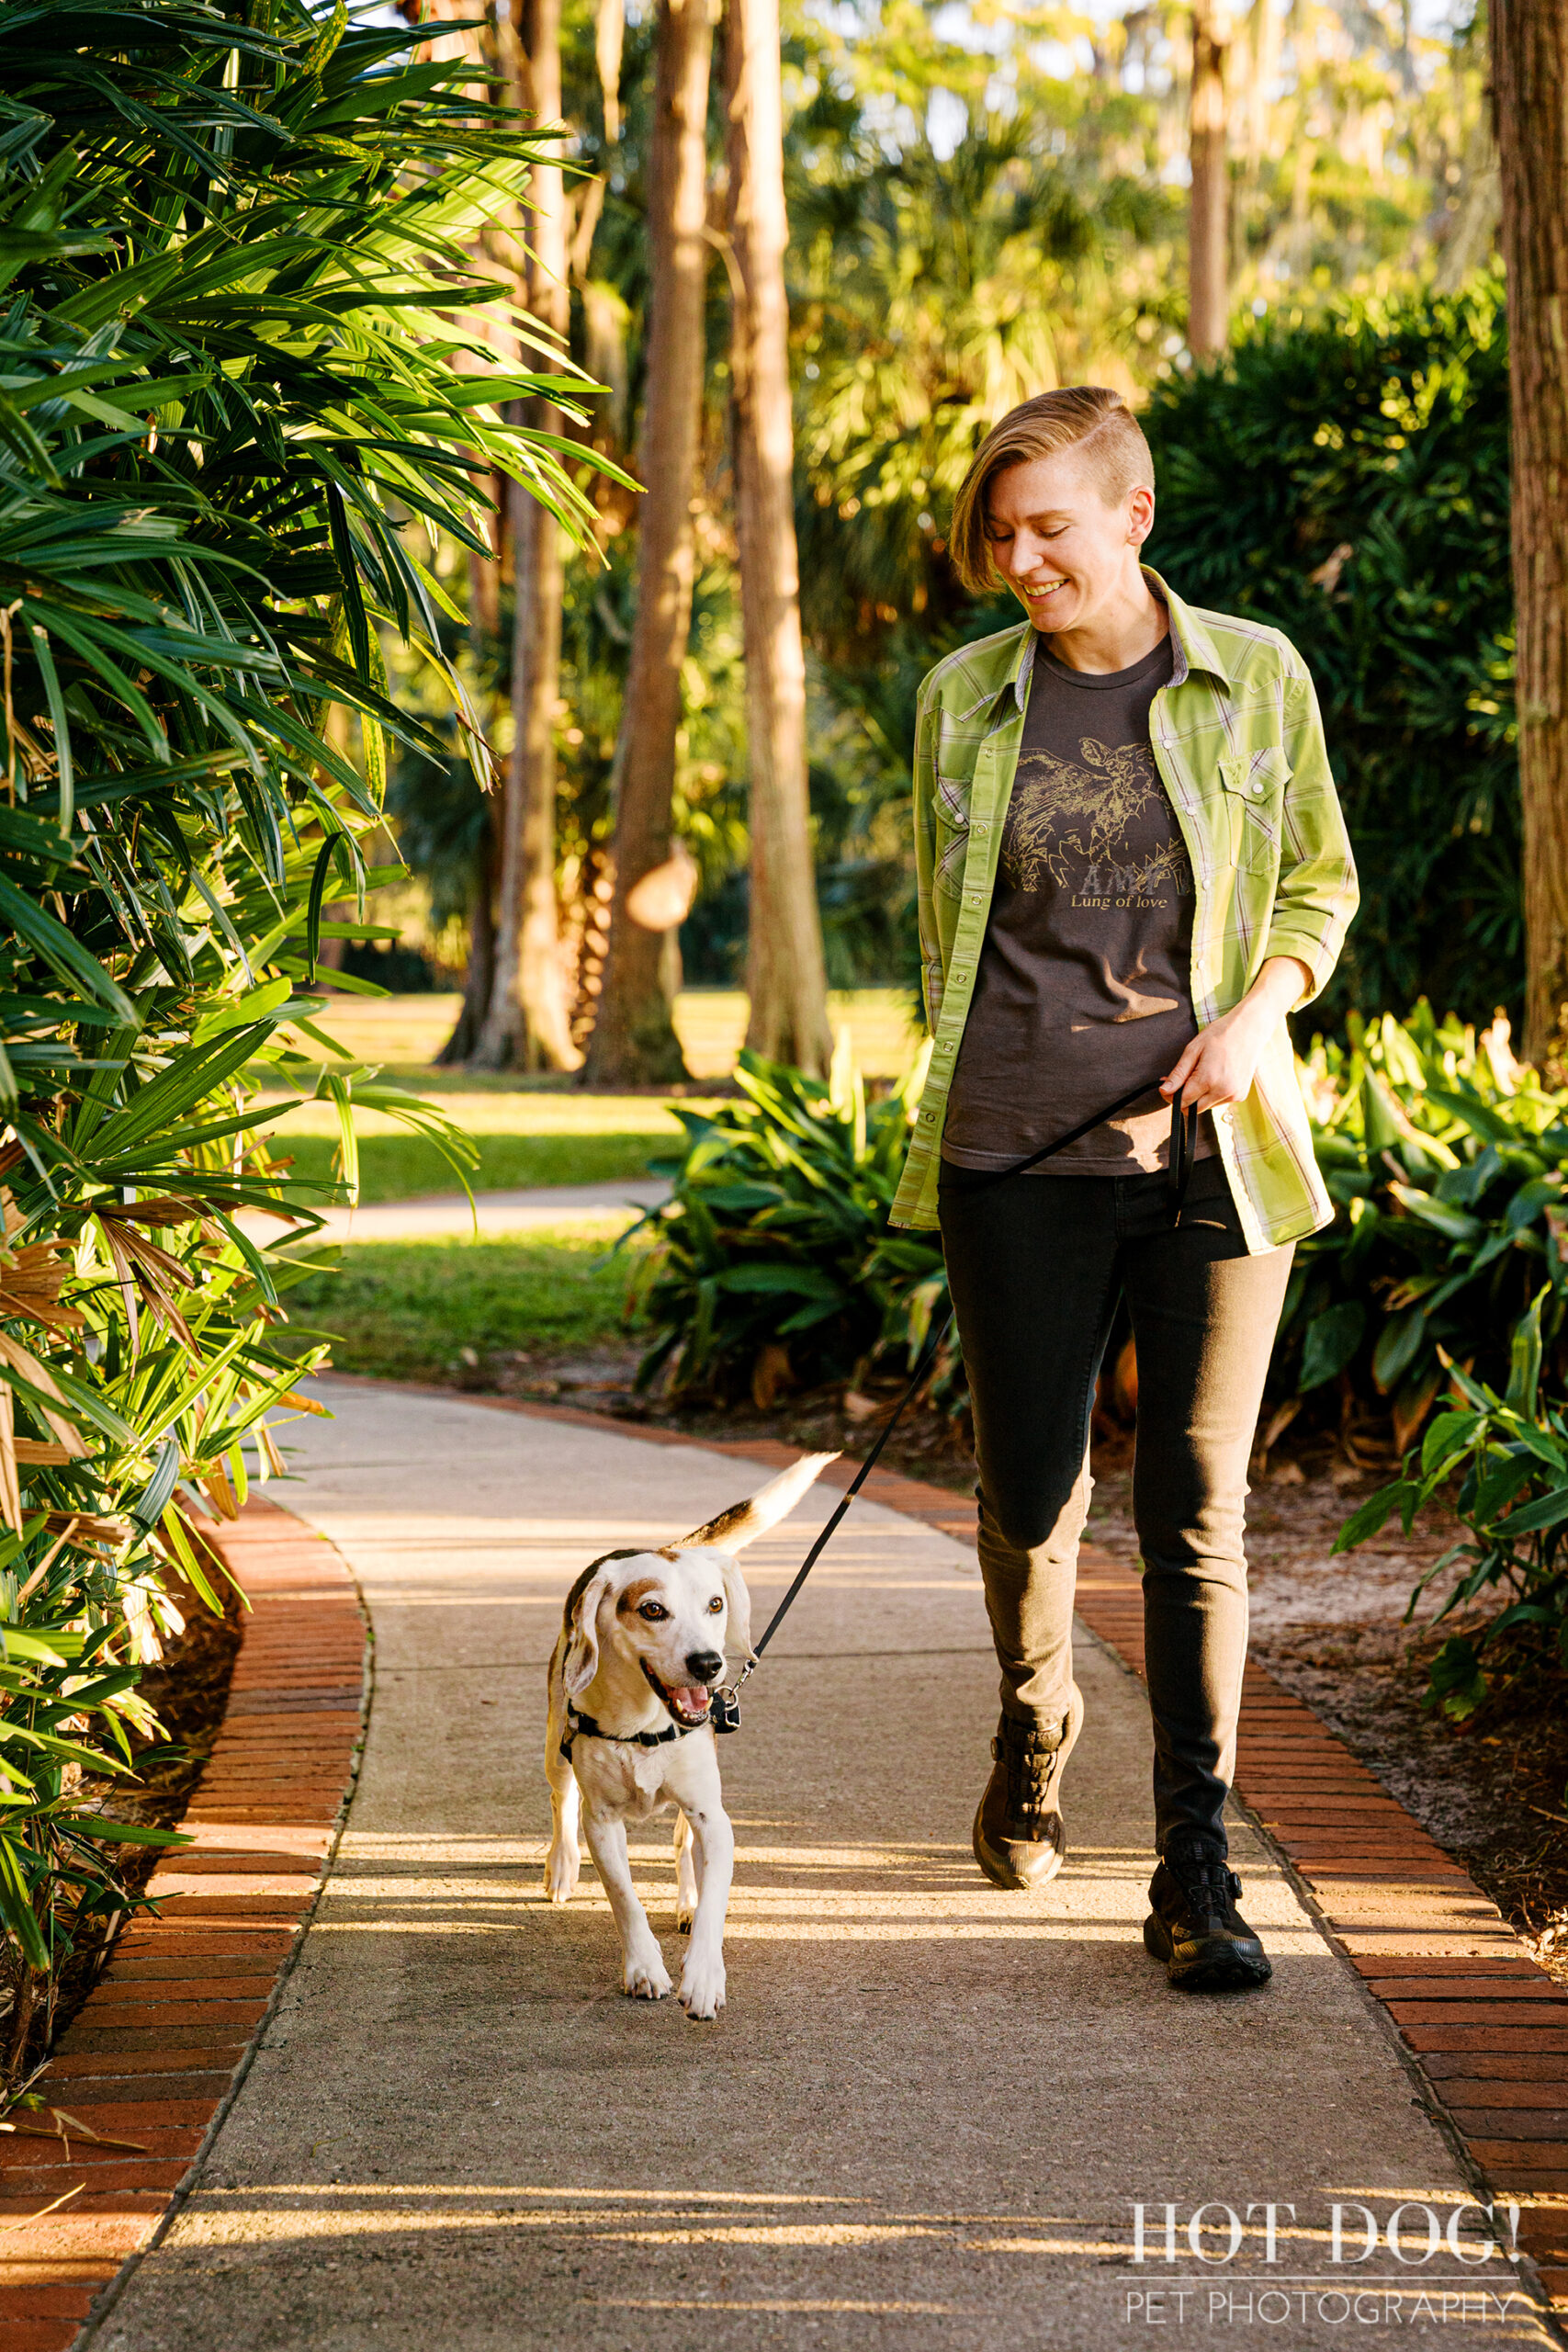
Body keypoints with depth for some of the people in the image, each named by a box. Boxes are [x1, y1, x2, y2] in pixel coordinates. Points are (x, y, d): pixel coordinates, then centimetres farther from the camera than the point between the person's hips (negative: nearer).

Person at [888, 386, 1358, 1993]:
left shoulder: (1255, 680, 2)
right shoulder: (964, 699, 5)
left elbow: (1321, 881, 12)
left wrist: (1259, 1012, -6)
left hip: (1210, 1150, -1)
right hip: (1016, 1152, 1)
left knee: (1196, 1513, -2)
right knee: (1029, 1493, 9)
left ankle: (1195, 1874, 5)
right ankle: (1033, 1731, 40)